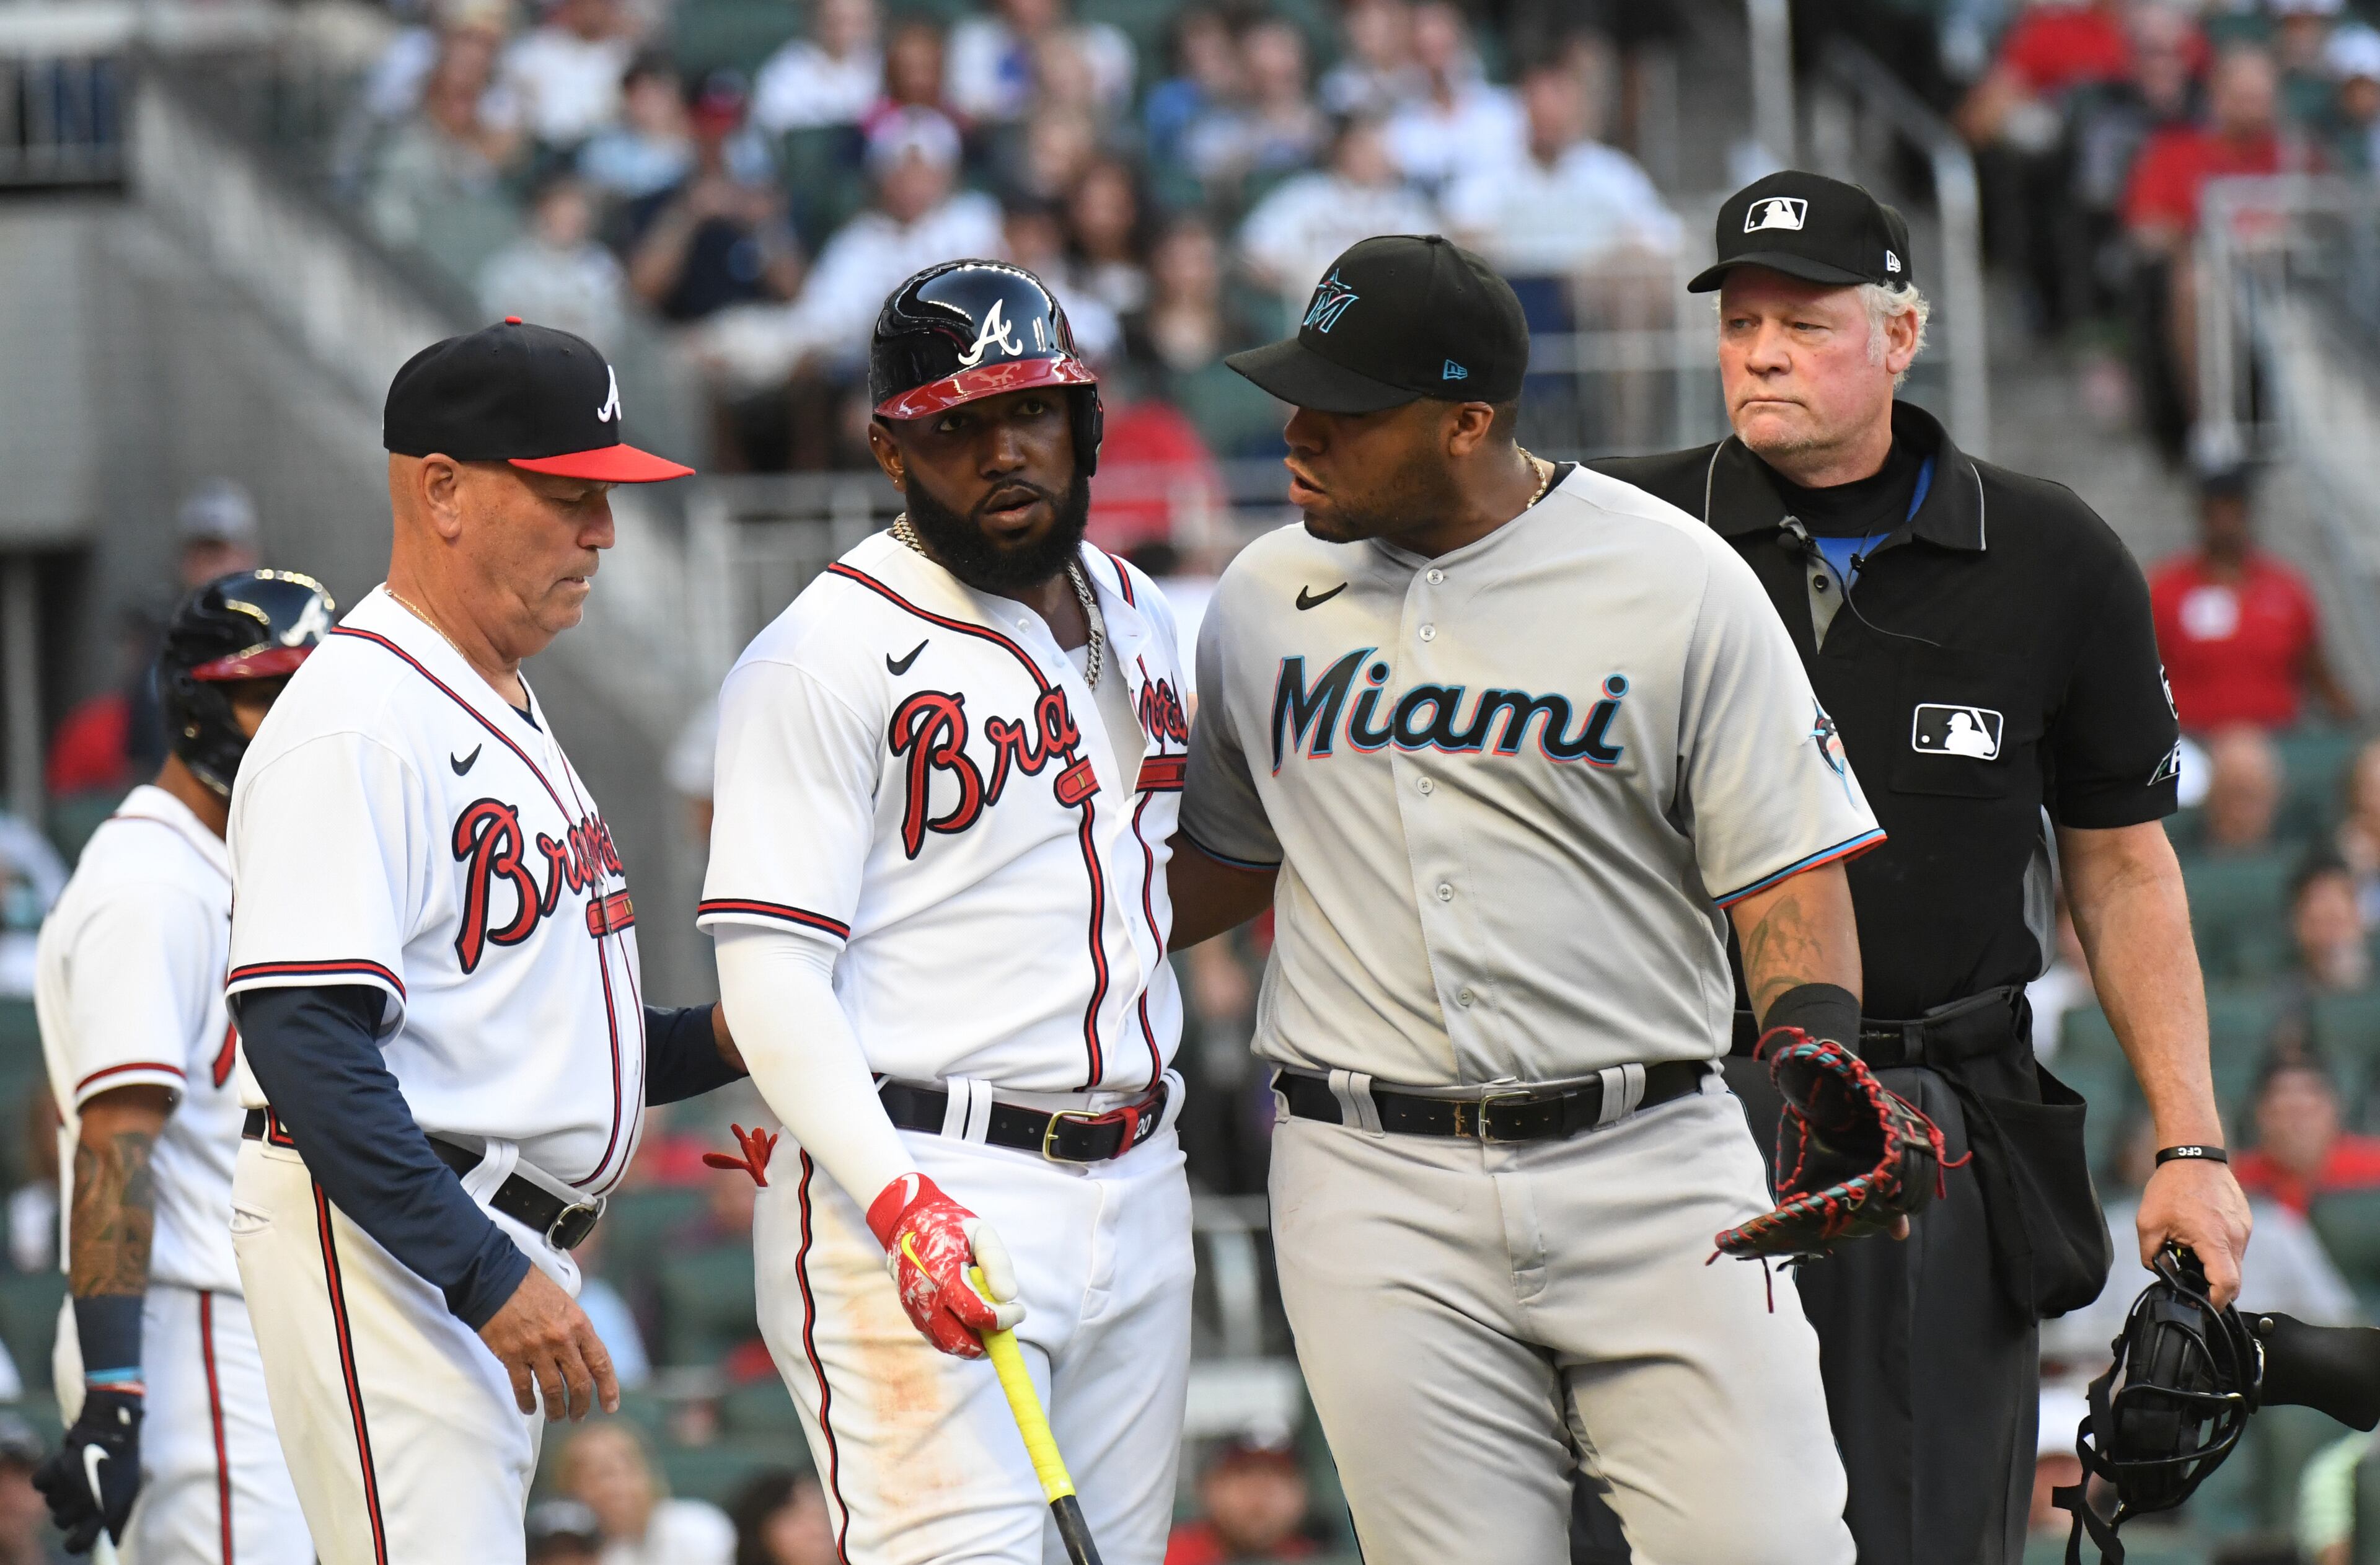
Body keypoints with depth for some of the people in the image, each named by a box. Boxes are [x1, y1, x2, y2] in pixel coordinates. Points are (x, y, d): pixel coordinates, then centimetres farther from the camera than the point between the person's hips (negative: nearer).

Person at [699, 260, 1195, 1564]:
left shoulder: (1138, 619, 15)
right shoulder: (824, 658, -8)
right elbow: (771, 974, -14)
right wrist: (900, 1199, -25)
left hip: (1134, 1197, 7)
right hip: (922, 1183, -7)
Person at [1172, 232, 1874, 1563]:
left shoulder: (1678, 582, -3)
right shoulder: (1267, 597, 10)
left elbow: (1790, 871, -2)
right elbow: (1228, 857, 24)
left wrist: (1816, 1062, -19)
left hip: (1652, 1164, -2)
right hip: (1380, 1192, 3)